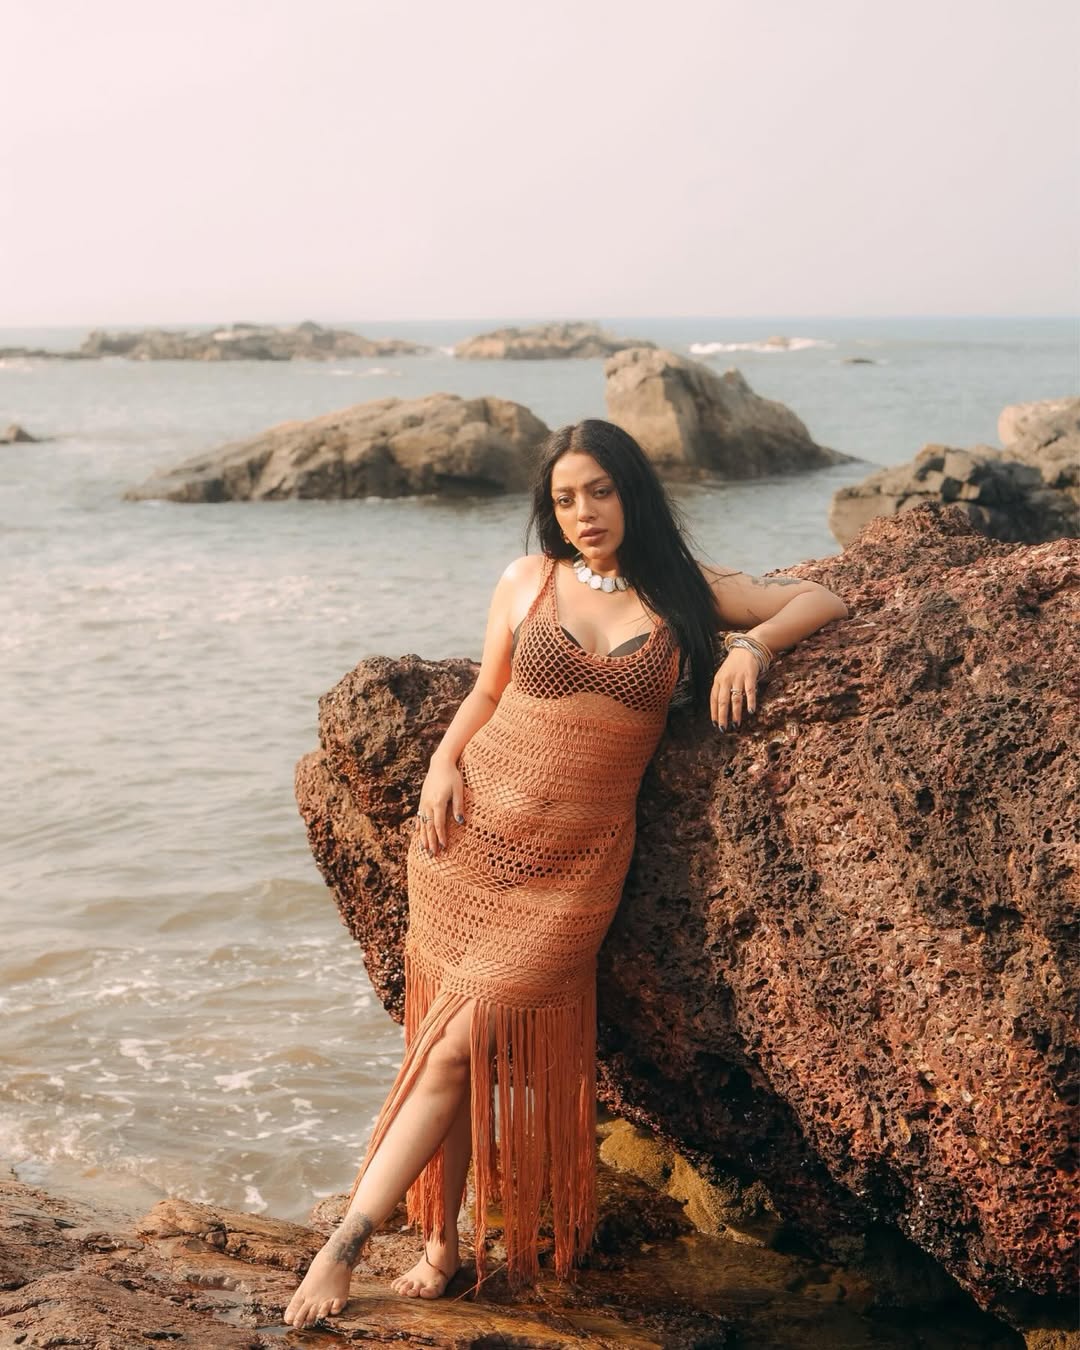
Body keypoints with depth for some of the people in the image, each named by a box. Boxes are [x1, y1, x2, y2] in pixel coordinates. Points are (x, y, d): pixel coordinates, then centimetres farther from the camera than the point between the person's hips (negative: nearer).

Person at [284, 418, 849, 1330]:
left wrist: (752, 644, -7)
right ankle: (441, 1245, 15)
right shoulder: (527, 582, 8)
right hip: (469, 840, 2)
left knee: (464, 1047, -9)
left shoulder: (685, 594, 6)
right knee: (446, 1042, 2)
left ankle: (347, 1243, -3)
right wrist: (445, 759, -1)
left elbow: (821, 600, 11)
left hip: (572, 867, -2)